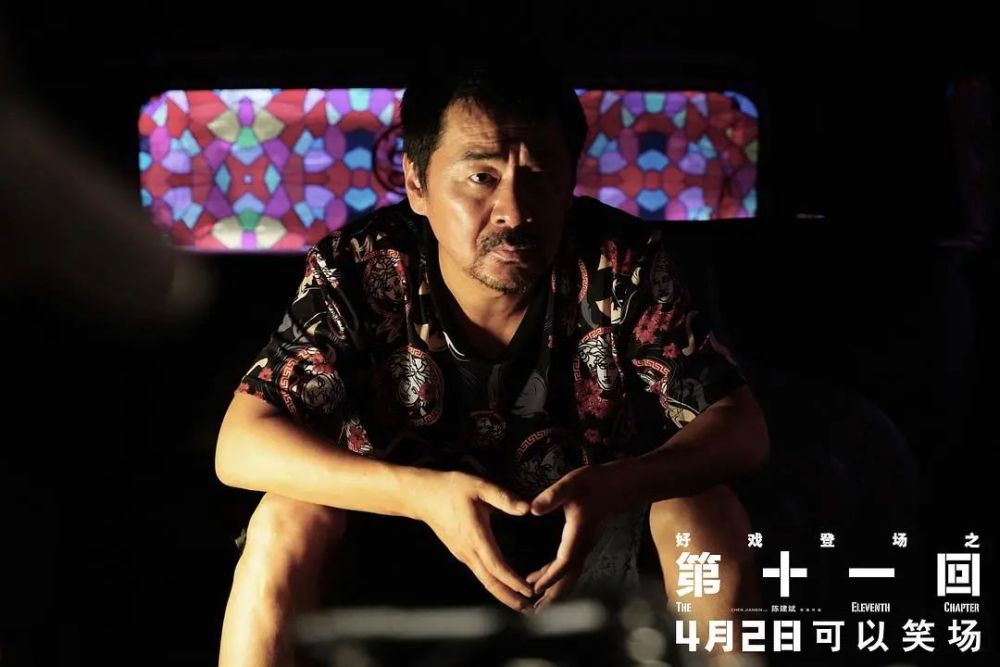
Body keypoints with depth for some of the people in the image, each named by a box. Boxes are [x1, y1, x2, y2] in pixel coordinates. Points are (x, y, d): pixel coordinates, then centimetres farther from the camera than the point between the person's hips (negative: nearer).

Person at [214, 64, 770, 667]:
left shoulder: (623, 265, -21)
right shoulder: (361, 271, -23)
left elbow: (742, 429, -19)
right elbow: (241, 446, -25)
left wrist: (612, 489, -40)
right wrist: (423, 494, -40)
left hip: (581, 545, 1)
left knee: (705, 506, -24)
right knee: (289, 521, -27)